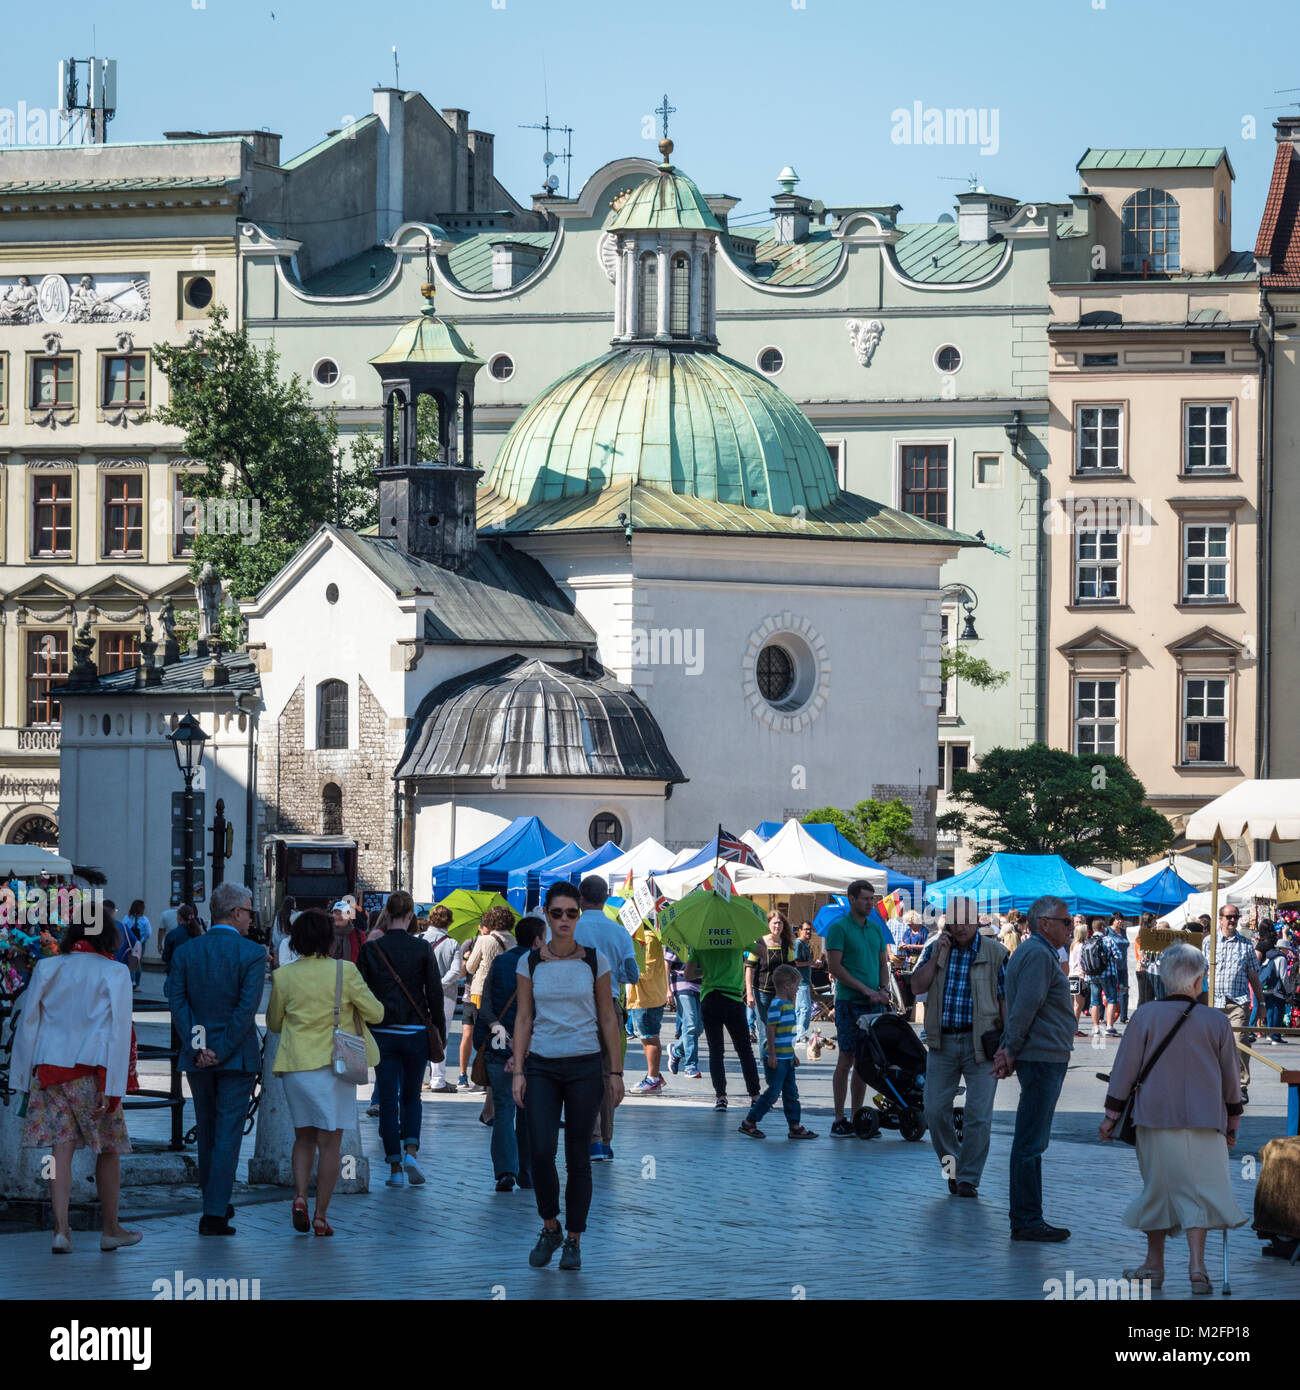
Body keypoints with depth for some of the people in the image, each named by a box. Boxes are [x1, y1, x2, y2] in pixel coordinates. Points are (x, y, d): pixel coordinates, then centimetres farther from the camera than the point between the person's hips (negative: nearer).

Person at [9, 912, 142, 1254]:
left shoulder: (46, 968, 5)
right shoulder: (115, 973, -3)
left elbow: (27, 1023, 6)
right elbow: (118, 1032, -8)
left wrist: (23, 1077, 10)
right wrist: (112, 1087, -9)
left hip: (49, 1069, 2)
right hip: (93, 1071, -2)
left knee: (61, 1147, 0)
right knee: (108, 1150, 10)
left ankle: (61, 1229, -10)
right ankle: (110, 1229, 17)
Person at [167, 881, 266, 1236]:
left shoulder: (185, 952, 2)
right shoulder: (252, 953, -9)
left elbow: (177, 1003, -4)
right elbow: (247, 1008, -16)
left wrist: (197, 1047, -8)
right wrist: (222, 1052, -13)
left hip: (197, 1058, 4)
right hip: (237, 1058, -4)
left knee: (207, 1131, 17)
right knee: (228, 1134, -1)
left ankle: (215, 1204, 27)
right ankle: (215, 1213, -6)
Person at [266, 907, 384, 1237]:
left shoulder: (284, 976, -1)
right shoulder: (344, 971, -10)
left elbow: (273, 1022, 11)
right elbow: (376, 1012, -3)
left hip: (296, 1067, 2)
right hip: (334, 1065, -2)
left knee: (304, 1136, 18)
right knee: (330, 1142, 3)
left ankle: (300, 1196, -3)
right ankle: (320, 1217, 1)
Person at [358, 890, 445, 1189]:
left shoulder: (370, 949, -3)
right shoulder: (422, 948, -5)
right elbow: (435, 994, -2)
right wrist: (441, 1035, 6)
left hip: (382, 1034, 0)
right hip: (415, 1032, 0)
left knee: (388, 1099, 5)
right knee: (411, 1096, 14)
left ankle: (396, 1168, 2)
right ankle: (411, 1151, -8)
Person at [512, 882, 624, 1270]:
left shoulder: (596, 961, 0)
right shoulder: (529, 962, 2)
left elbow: (607, 1019, 4)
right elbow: (523, 1019, 3)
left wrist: (616, 1072, 1)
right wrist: (518, 1071, -3)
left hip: (584, 1066, 0)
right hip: (542, 1066, 0)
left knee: (577, 1155, 2)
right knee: (541, 1150, -13)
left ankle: (573, 1239, 14)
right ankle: (550, 1227, 9)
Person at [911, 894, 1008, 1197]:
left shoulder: (995, 953, 0)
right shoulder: (935, 950, 9)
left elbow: (1005, 999, 0)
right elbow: (919, 985, -4)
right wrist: (938, 953, -10)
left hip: (981, 1043, -3)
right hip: (943, 1043, 3)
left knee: (978, 1115, -4)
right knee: (935, 1110, 2)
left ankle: (969, 1178, 5)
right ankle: (950, 1165, 22)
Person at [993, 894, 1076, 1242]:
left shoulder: (1036, 952, 20)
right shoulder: (1038, 955, -14)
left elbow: (1021, 1008, 22)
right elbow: (1026, 1006, -19)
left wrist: (1010, 1049, 13)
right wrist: (1011, 1051, -14)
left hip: (1045, 1058, 11)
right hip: (1042, 1057, -11)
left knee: (1032, 1142, 13)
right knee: (1030, 1144, -9)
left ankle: (1027, 1220, 17)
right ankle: (1026, 1222, -9)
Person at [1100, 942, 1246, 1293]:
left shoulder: (1145, 1016, -4)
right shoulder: (1217, 1022, -1)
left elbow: (1125, 1069, -2)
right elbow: (1231, 1078, 8)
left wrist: (1111, 1115, 6)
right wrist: (1232, 1122, 20)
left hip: (1156, 1119, 1)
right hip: (1204, 1120, -1)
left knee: (1159, 1187, 12)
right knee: (1200, 1189, 0)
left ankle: (1154, 1265, 20)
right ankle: (1196, 1264, -12)